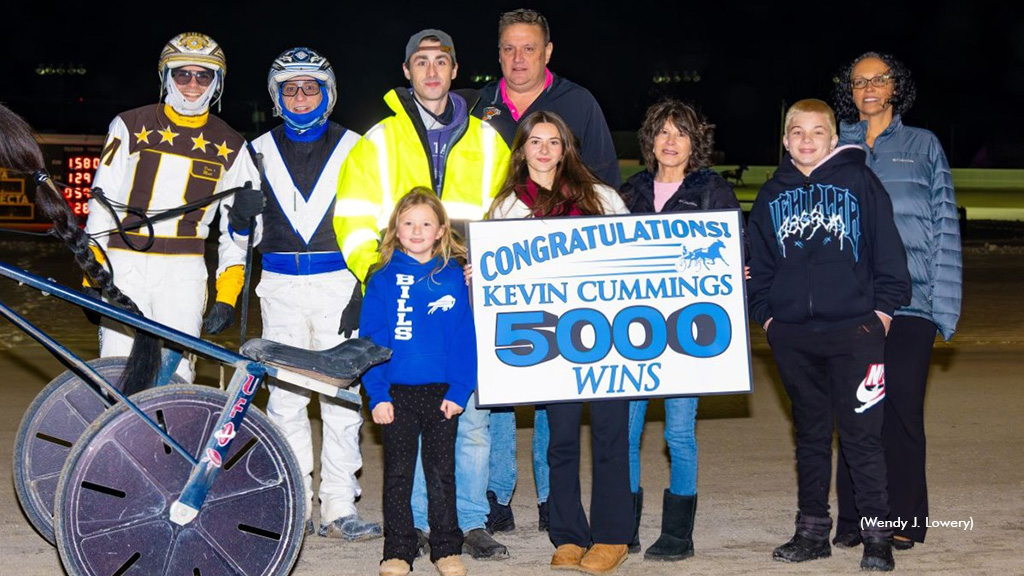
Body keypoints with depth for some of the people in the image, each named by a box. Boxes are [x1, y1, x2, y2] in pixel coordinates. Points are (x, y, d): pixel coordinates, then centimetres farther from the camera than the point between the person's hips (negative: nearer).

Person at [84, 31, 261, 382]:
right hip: (125, 266, 0)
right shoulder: (131, 127, 5)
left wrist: (227, 297, 0)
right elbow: (102, 202, 4)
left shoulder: (229, 147, 8)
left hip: (184, 273, 0)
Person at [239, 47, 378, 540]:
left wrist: (366, 286, -3)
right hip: (281, 287, 2)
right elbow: (244, 235, 16)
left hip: (339, 285, -2)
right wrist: (242, 217, -7)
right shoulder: (260, 151, 13)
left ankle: (338, 508, 0)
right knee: (284, 397, 1)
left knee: (340, 398, -4)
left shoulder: (352, 148, 9)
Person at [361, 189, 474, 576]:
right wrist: (376, 394, -8)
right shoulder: (383, 279, 1)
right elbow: (369, 338, 0)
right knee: (398, 473, 6)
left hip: (442, 392, 0)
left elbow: (467, 338, 1)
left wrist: (459, 391, -7)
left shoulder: (455, 277, 2)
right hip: (397, 393, 0)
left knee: (442, 471, 8)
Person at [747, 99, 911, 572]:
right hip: (792, 337, 4)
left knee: (862, 435, -4)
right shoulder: (773, 195, 12)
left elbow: (888, 251, 1)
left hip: (854, 331, -4)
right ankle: (813, 530, 20)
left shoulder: (859, 182, 2)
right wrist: (764, 314, 9)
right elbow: (758, 262, 18)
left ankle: (877, 536, 2)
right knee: (810, 435, 12)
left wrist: (883, 309, -4)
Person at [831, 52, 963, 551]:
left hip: (908, 303, -1)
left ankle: (903, 519, 7)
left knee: (903, 408, -2)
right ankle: (853, 518, 10)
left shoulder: (923, 146, 10)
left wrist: (944, 304, -2)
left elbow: (945, 226, 6)